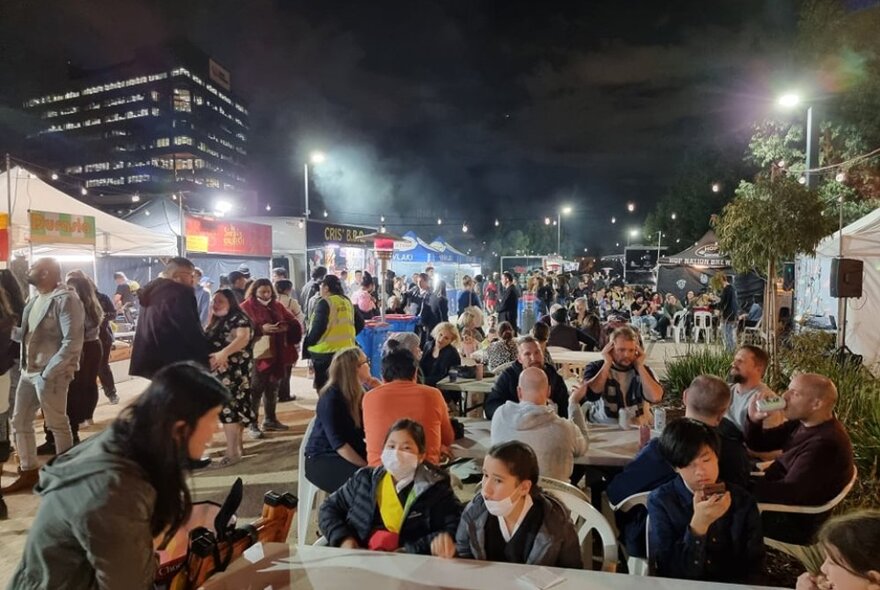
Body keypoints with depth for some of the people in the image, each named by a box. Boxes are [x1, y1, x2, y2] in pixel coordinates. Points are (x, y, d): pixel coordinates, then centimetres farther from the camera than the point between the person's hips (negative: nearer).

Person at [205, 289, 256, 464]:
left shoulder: (237, 318, -9)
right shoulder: (215, 321, 18)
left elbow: (243, 338, -27)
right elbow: (207, 343, 24)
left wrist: (223, 353, -39)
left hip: (234, 371, -8)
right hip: (220, 371, 8)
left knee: (228, 407, -11)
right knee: (234, 407, 13)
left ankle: (233, 451, -8)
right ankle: (237, 444, 22)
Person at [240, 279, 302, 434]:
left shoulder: (277, 306, 13)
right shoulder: (247, 307, -3)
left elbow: (294, 323, 11)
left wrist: (286, 327, -10)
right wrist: (261, 328, -24)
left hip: (277, 354, 6)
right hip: (257, 355, -6)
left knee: (273, 388, 15)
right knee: (256, 390, -3)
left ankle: (270, 419, 27)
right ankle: (252, 424, 5)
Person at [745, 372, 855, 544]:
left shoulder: (825, 444, -29)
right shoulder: (804, 422, 0)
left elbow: (788, 492, -32)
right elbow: (758, 444, 6)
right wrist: (754, 419, -15)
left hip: (795, 522, -8)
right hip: (779, 497, 9)